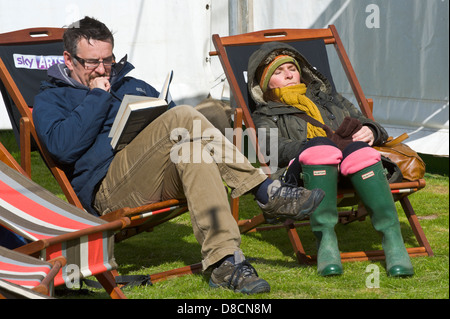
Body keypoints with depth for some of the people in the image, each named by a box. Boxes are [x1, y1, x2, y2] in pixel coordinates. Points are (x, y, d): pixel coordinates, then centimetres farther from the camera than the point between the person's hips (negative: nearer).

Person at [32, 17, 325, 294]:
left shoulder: (133, 86, 31)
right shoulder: (51, 99, 14)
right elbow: (63, 147, -9)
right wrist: (98, 96, -2)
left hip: (165, 181, 6)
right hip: (108, 190, -6)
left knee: (192, 149, -32)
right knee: (184, 117, -26)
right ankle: (269, 194, -30)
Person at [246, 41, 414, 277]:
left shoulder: (330, 99, 42)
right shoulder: (265, 115, 30)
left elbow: (366, 122, 32)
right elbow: (274, 146, 7)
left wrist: (370, 131, 6)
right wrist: (308, 148, -13)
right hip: (304, 170, -2)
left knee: (358, 151, -36)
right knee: (319, 147, -39)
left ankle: (392, 238, -48)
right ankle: (325, 240, -48)